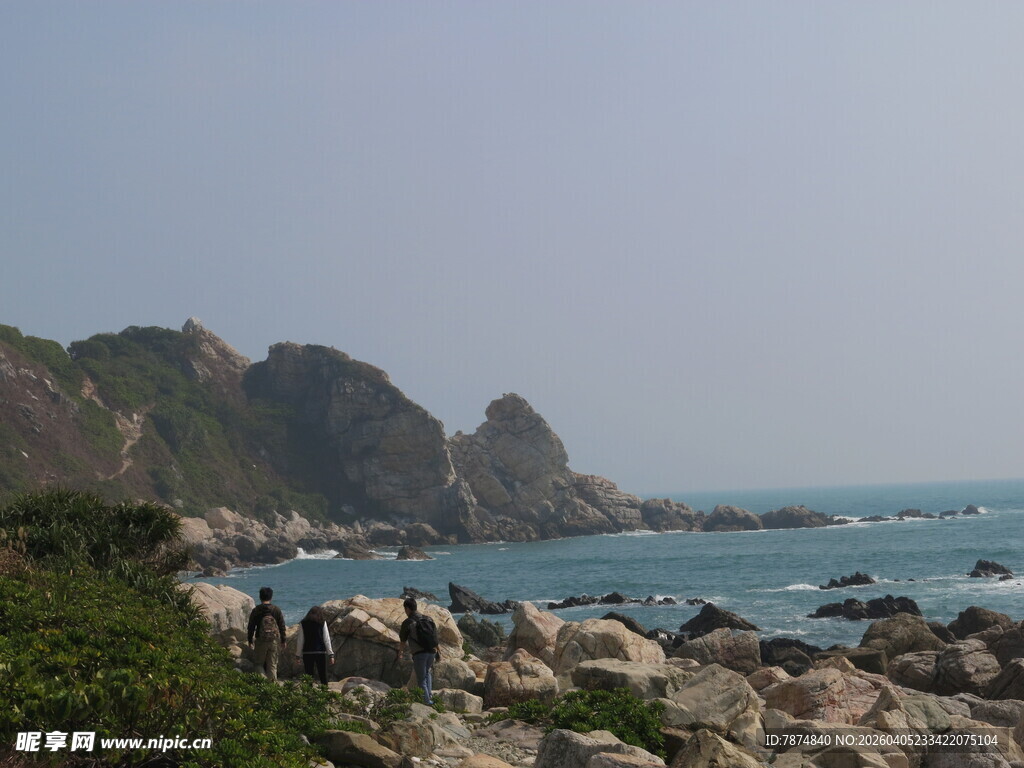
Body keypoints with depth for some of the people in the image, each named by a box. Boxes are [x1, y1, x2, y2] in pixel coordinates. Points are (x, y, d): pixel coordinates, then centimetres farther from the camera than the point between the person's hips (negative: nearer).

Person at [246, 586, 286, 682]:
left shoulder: (256, 611, -3)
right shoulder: (277, 610, 1)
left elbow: (251, 627, 0)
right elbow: (282, 627, 4)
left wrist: (250, 641, 9)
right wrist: (283, 641, 11)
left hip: (261, 641, -2)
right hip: (275, 640, 2)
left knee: (258, 663, 9)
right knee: (272, 664, 10)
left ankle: (263, 678, -11)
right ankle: (272, 681, 9)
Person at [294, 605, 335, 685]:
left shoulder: (303, 623, 3)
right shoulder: (323, 622, 2)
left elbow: (300, 641, 2)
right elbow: (326, 639, 0)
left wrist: (297, 655, 9)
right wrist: (331, 654, 2)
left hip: (307, 652, 0)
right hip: (320, 652, 0)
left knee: (309, 676, 5)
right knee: (323, 676, 4)